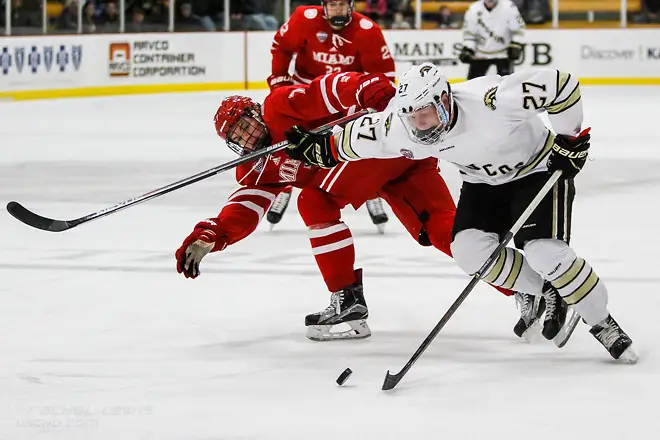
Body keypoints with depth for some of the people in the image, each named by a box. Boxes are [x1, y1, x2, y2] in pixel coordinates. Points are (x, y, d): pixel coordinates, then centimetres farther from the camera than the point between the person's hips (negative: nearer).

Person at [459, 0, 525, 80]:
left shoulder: (508, 7, -15)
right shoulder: (474, 10, -10)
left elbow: (518, 28, -6)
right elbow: (468, 32, -2)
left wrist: (515, 46, -11)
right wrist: (467, 50, -10)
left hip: (503, 52, -2)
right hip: (481, 53, 2)